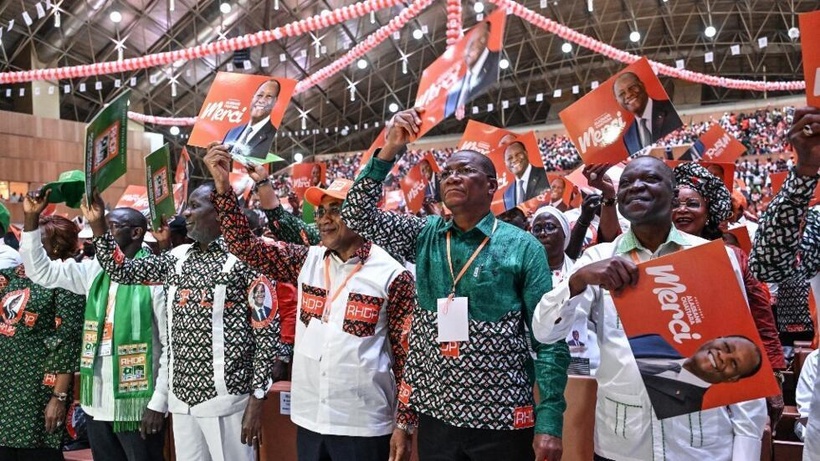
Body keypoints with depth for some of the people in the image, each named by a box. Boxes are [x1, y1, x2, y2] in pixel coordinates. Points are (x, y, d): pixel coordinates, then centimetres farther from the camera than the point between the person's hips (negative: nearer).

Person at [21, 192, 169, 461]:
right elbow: (40, 271, 12)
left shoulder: (157, 277, -13)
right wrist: (31, 218, 2)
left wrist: (159, 403, -14)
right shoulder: (94, 270, 7)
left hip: (138, 405, -6)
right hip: (97, 403, 7)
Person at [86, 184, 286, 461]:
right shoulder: (177, 258, 11)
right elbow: (121, 272, 16)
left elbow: (267, 333, -11)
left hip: (226, 398, -6)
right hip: (181, 397, 6)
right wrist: (97, 225, 5)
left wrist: (257, 398, -13)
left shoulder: (244, 258, -9)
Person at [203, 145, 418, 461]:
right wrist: (223, 185, -7)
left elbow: (406, 353, -7)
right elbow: (244, 245, 3)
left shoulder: (392, 275, -9)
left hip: (364, 425, -4)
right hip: (308, 419, 5)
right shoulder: (306, 262, 4)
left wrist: (405, 423, -7)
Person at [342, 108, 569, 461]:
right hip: (436, 414, 3)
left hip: (503, 420, -3)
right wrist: (389, 151, -10)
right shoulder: (425, 235, 5)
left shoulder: (522, 247, -6)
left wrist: (549, 422, -11)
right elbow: (357, 214, 1)